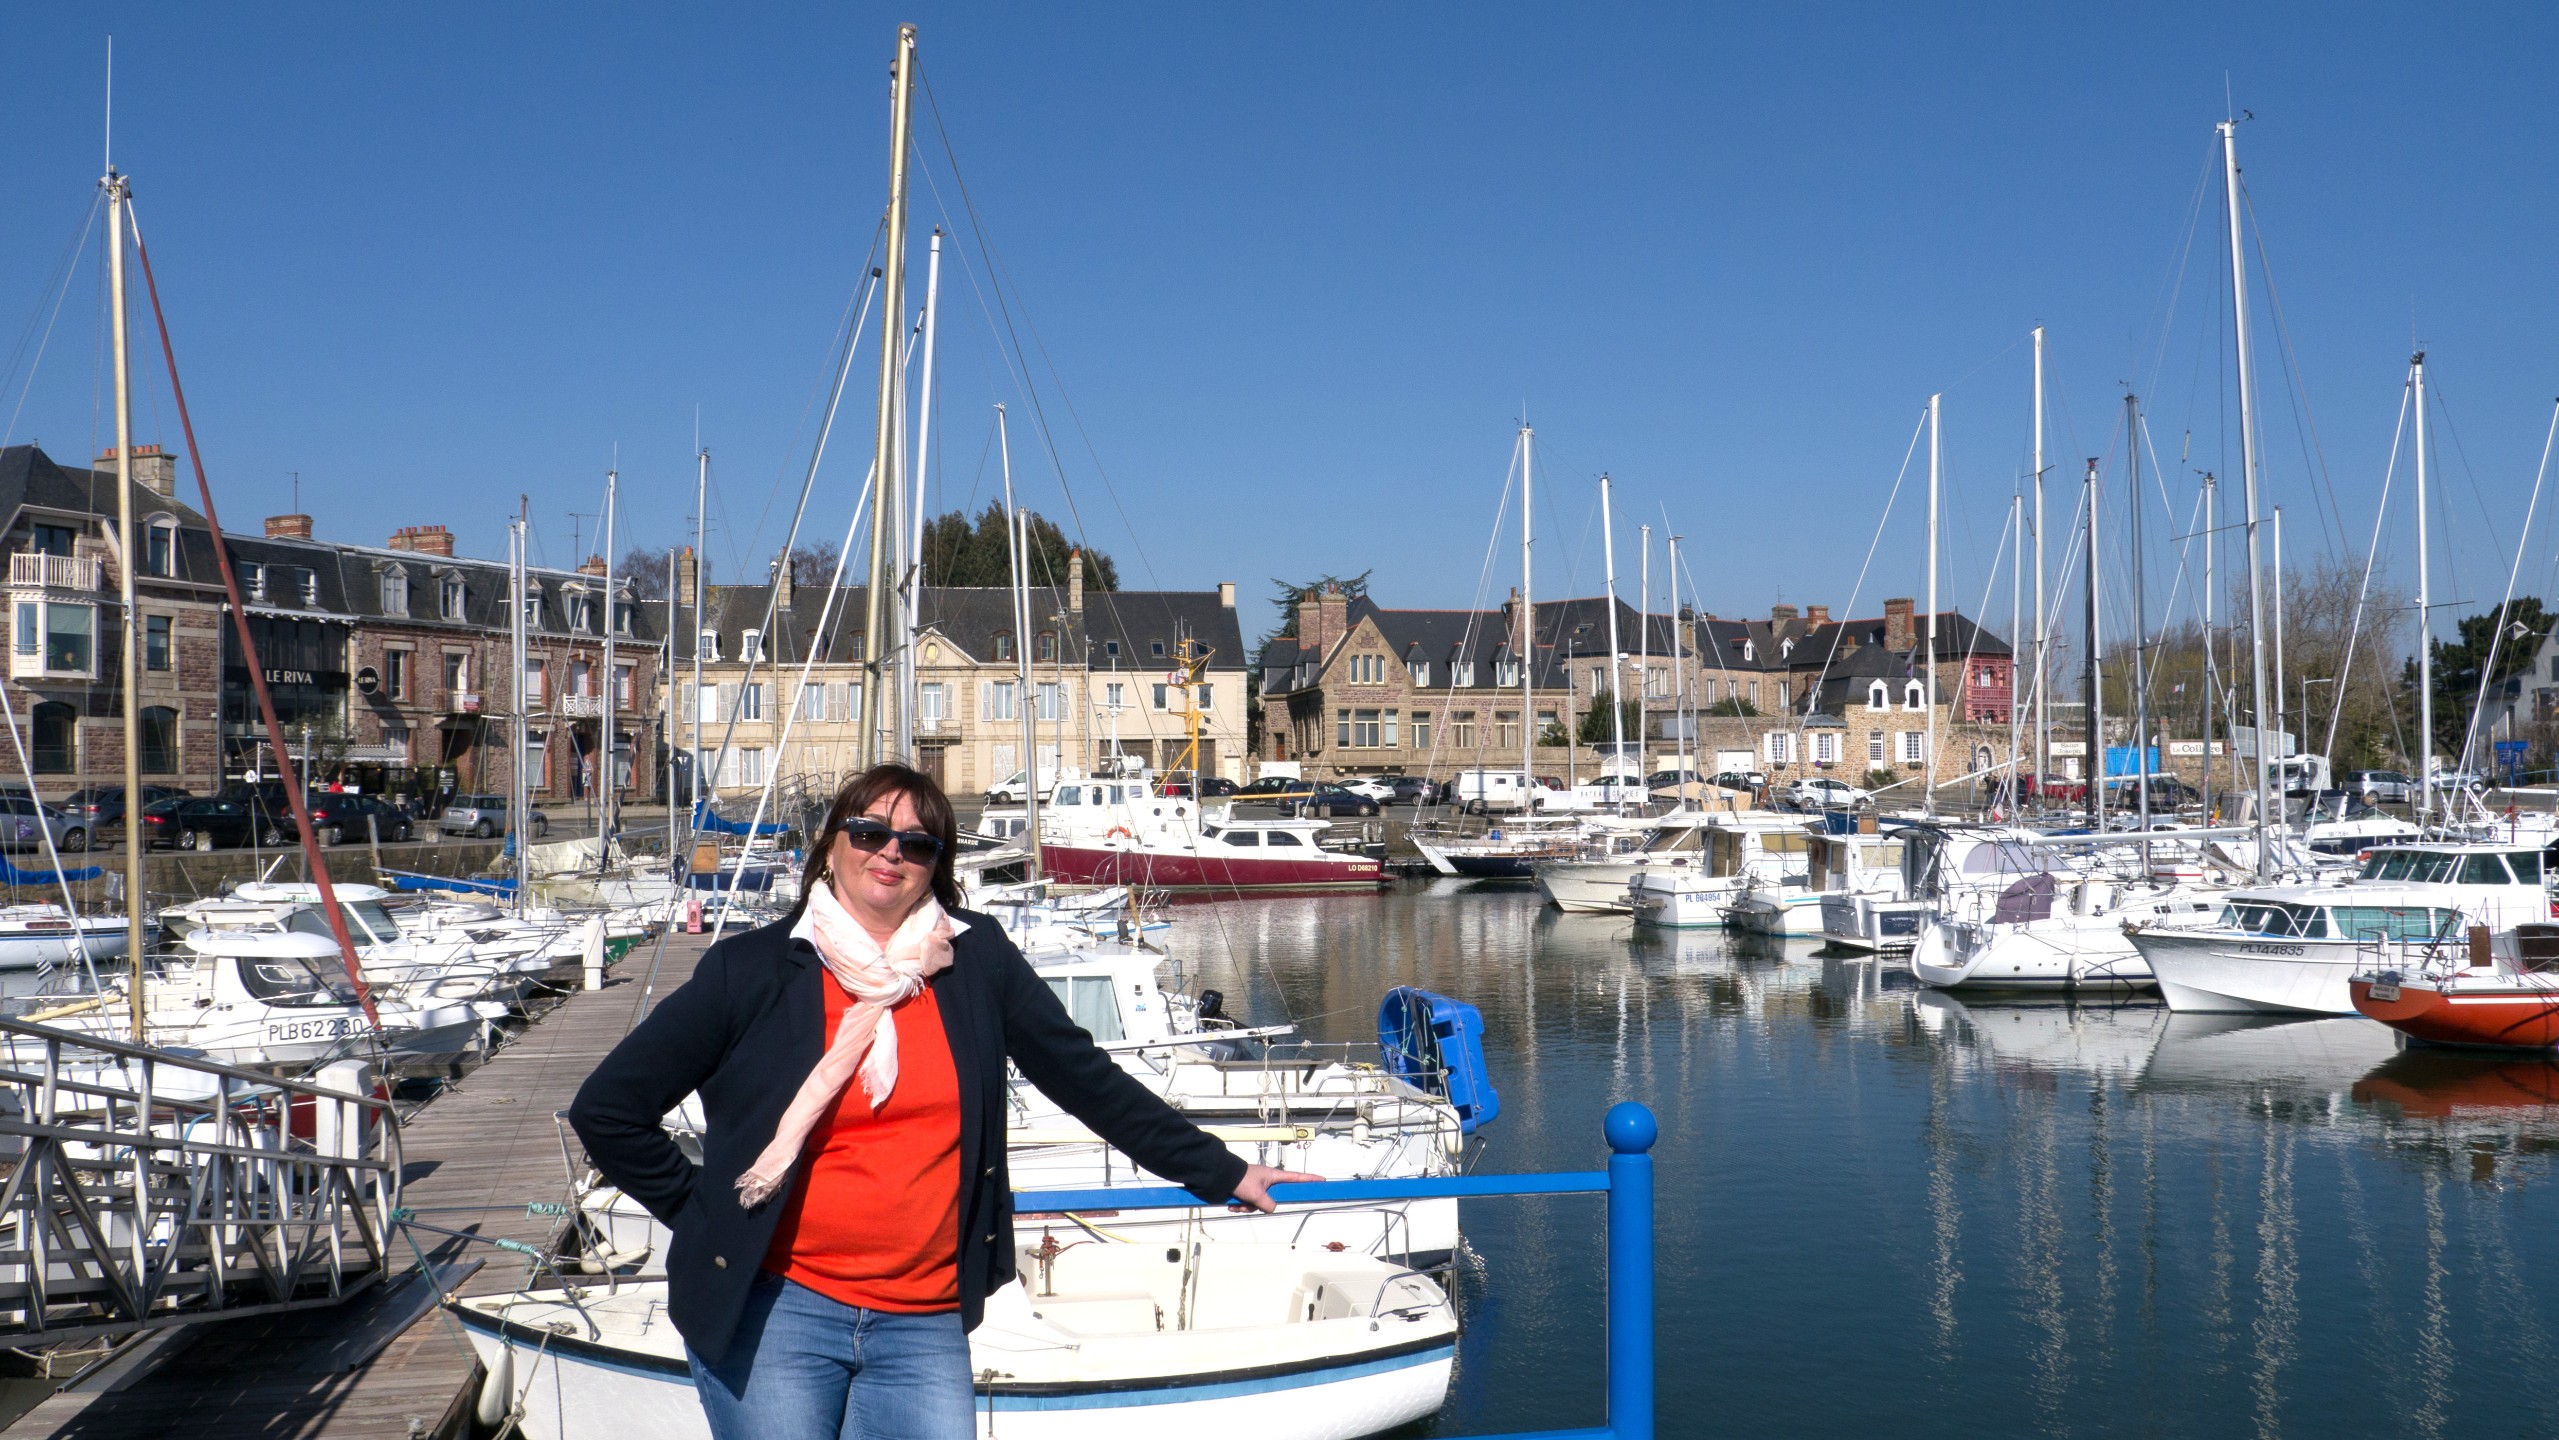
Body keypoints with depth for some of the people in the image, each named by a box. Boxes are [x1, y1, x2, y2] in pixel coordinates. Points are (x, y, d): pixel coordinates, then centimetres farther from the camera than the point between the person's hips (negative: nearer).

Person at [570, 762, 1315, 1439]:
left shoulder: (976, 960, 5)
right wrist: (702, 1211, 2)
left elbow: (1087, 1078, 12)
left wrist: (1221, 1173, 13)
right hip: (772, 1308, -2)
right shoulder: (751, 970, -2)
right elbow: (606, 1108, 3)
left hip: (926, 1326, 2)